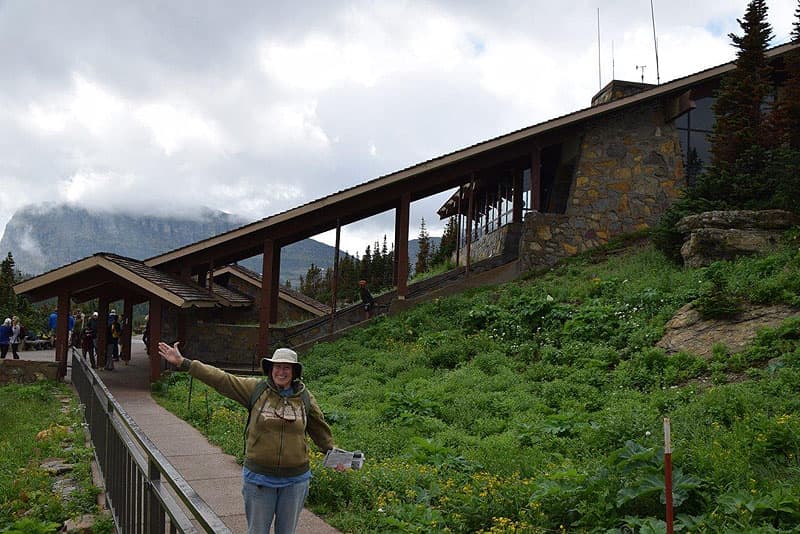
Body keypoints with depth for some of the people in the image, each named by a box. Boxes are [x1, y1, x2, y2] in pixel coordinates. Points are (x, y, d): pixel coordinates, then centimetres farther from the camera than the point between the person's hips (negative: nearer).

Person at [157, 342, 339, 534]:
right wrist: (183, 363, -15)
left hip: (295, 480, 1)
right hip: (259, 478, -1)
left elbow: (319, 428, 11)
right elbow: (220, 379, -10)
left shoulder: (305, 397, -1)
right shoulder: (256, 388, -6)